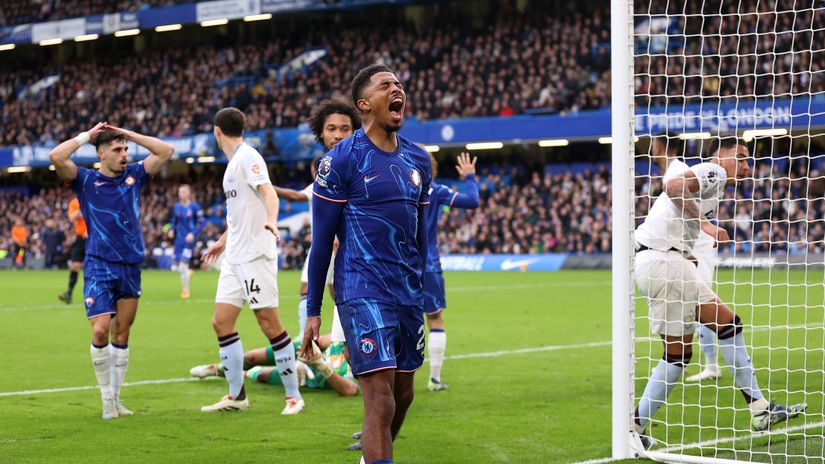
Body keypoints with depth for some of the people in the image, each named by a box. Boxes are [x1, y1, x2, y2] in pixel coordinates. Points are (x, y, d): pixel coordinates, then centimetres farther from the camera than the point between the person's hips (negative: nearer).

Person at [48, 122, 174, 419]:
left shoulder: (134, 175, 10)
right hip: (99, 268, -4)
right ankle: (107, 399, 0)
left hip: (131, 267, 4)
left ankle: (116, 398, 15)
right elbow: (56, 157, -15)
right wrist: (86, 136, -5)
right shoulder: (85, 180, 0)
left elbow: (166, 151, 7)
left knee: (121, 335, 8)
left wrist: (129, 134, 4)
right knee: (100, 331, -13)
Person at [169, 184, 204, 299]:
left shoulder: (194, 207, -8)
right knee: (177, 267, 5)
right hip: (179, 238, 5)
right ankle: (188, 273, 40)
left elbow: (201, 223, -5)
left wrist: (193, 234, -17)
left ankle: (185, 290, 5)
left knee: (183, 265, -12)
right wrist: (172, 230, -2)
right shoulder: (176, 207, 5)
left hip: (189, 239, -5)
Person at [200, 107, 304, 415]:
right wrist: (223, 241, 41)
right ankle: (236, 397, 11)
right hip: (235, 257, 9)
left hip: (255, 254, -9)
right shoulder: (234, 161, 18)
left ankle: (293, 396, -1)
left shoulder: (248, 157, -9)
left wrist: (271, 221, -43)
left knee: (269, 323, -8)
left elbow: (268, 192, -25)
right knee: (221, 322, 5)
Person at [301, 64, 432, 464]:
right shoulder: (342, 160, -7)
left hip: (409, 296, 7)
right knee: (381, 401, -13)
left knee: (402, 395, 12)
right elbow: (321, 240, -5)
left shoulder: (418, 160, 11)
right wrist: (313, 311, -5)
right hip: (363, 295, -7)